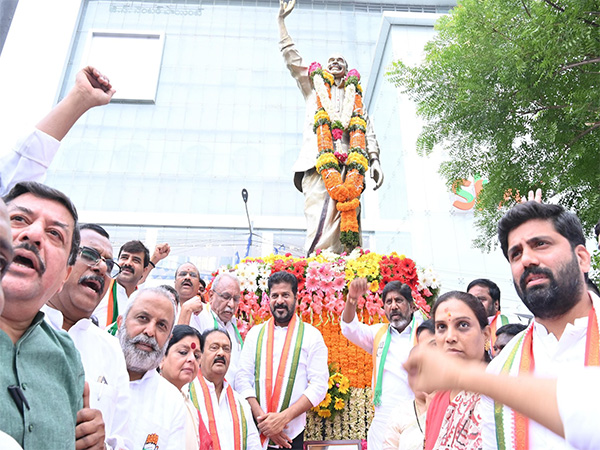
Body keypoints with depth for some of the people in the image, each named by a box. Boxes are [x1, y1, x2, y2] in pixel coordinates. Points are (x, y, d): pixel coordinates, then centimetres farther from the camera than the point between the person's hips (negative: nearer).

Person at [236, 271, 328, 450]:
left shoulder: (311, 335, -2)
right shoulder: (255, 333, 5)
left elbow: (319, 385, -7)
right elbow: (243, 378, 1)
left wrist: (283, 417, -17)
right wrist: (262, 418, -13)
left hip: (291, 434, -2)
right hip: (255, 432, 2)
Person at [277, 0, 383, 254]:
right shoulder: (314, 86, 32)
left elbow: (367, 130, 18)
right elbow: (291, 58, 27)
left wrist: (374, 159, 2)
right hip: (318, 160, -1)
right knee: (321, 221, -21)